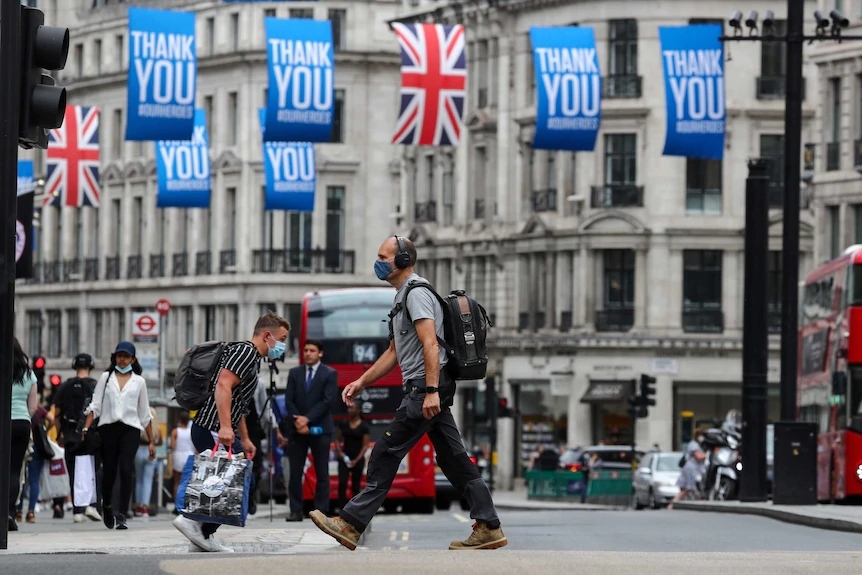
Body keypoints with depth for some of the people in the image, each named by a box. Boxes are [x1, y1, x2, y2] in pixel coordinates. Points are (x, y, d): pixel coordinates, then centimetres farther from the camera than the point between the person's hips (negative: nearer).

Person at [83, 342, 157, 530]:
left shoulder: (139, 381, 12)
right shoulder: (106, 378, 11)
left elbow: (145, 414, 15)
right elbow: (95, 406, 6)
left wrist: (151, 441, 13)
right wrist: (86, 429, -7)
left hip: (130, 429, -1)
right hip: (108, 427, 1)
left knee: (126, 469, -17)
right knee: (109, 470, 5)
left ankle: (121, 515, -18)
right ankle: (107, 506, 33)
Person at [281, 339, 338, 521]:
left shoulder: (330, 374, 2)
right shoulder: (294, 373, 11)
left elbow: (328, 401, -8)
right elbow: (289, 401, 5)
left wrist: (307, 419, -15)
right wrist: (297, 422, -10)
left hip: (320, 428, -3)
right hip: (297, 429, 3)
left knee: (322, 472, -1)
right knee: (295, 472, -1)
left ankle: (322, 511, 0)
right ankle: (296, 511, 1)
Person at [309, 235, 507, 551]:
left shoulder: (416, 293, -10)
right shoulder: (402, 296, 23)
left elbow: (430, 344, -21)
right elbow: (394, 353, 28)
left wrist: (431, 391, -29)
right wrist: (361, 382, 23)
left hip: (425, 386, -10)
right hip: (429, 389, 10)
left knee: (386, 453, -8)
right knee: (452, 458, 7)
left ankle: (351, 524, -7)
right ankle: (489, 528, 4)